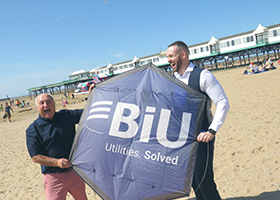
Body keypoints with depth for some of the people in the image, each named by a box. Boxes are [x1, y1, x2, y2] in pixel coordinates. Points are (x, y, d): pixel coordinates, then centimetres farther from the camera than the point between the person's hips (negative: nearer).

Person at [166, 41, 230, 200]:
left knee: (203, 179, -5)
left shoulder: (203, 75, -11)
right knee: (192, 179, 13)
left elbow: (223, 103, -15)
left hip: (201, 136, -6)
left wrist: (212, 131, -24)